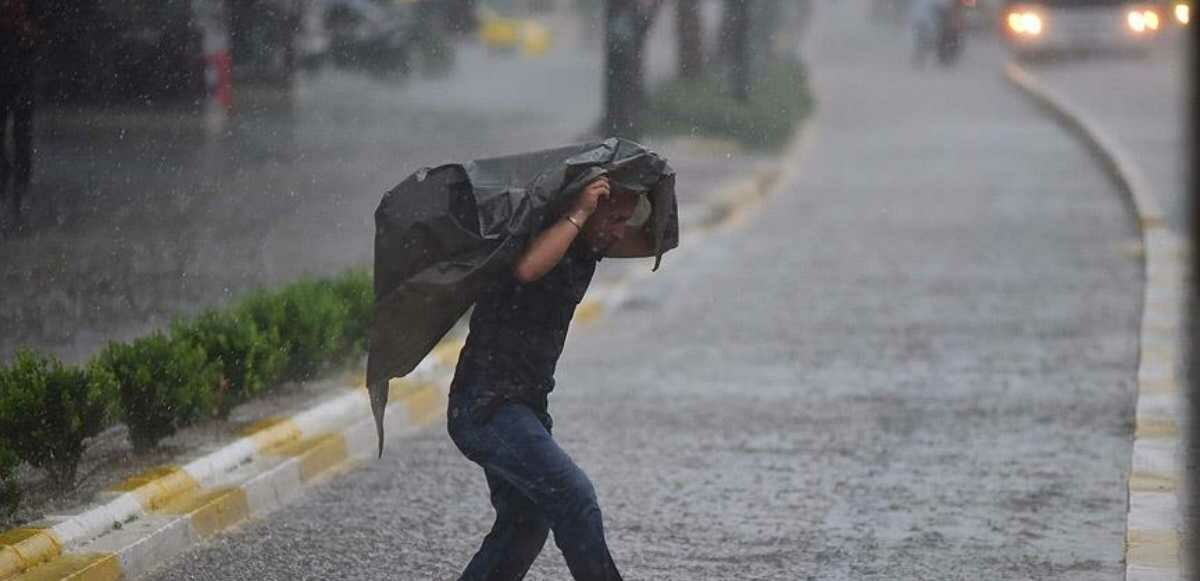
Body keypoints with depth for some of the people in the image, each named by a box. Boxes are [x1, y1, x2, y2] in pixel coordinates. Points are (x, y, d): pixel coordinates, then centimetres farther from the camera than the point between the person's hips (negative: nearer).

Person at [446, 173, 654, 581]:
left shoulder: (589, 243, 8)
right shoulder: (538, 236, -18)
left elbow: (654, 241, 18)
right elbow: (528, 268, -41)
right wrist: (578, 214, -33)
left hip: (526, 405, 10)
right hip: (485, 406, -10)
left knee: (524, 525, 14)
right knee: (573, 498, -20)